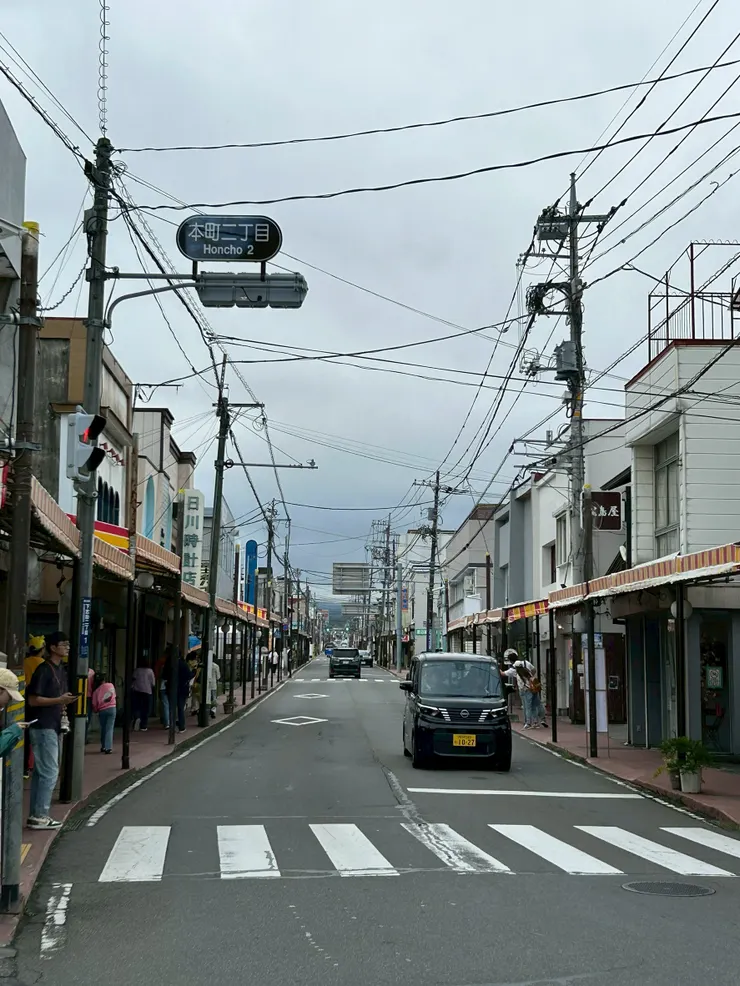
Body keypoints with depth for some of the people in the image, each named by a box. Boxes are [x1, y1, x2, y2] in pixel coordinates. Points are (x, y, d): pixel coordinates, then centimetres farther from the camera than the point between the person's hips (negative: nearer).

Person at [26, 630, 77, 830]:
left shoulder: (61, 669, 13)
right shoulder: (44, 670, -13)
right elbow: (33, 700, -16)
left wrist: (65, 702, 10)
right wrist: (59, 700, -22)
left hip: (54, 727, 9)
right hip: (43, 728, -9)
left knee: (41, 772, 11)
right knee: (50, 772, -9)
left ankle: (36, 814, 15)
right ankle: (39, 816, -4)